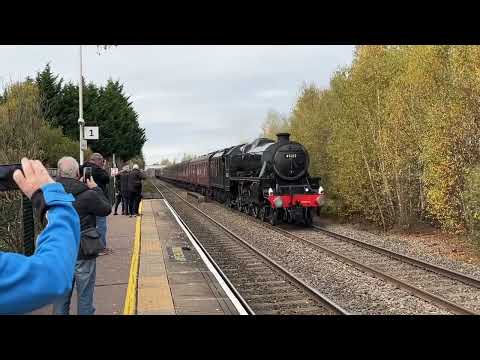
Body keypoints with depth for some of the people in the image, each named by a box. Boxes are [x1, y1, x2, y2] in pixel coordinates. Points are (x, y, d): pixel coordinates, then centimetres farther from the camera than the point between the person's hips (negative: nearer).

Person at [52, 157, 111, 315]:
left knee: (60, 297, 16)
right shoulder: (87, 195, -19)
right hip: (82, 256, -4)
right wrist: (95, 189, 7)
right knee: (84, 299, 9)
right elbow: (107, 209, -4)